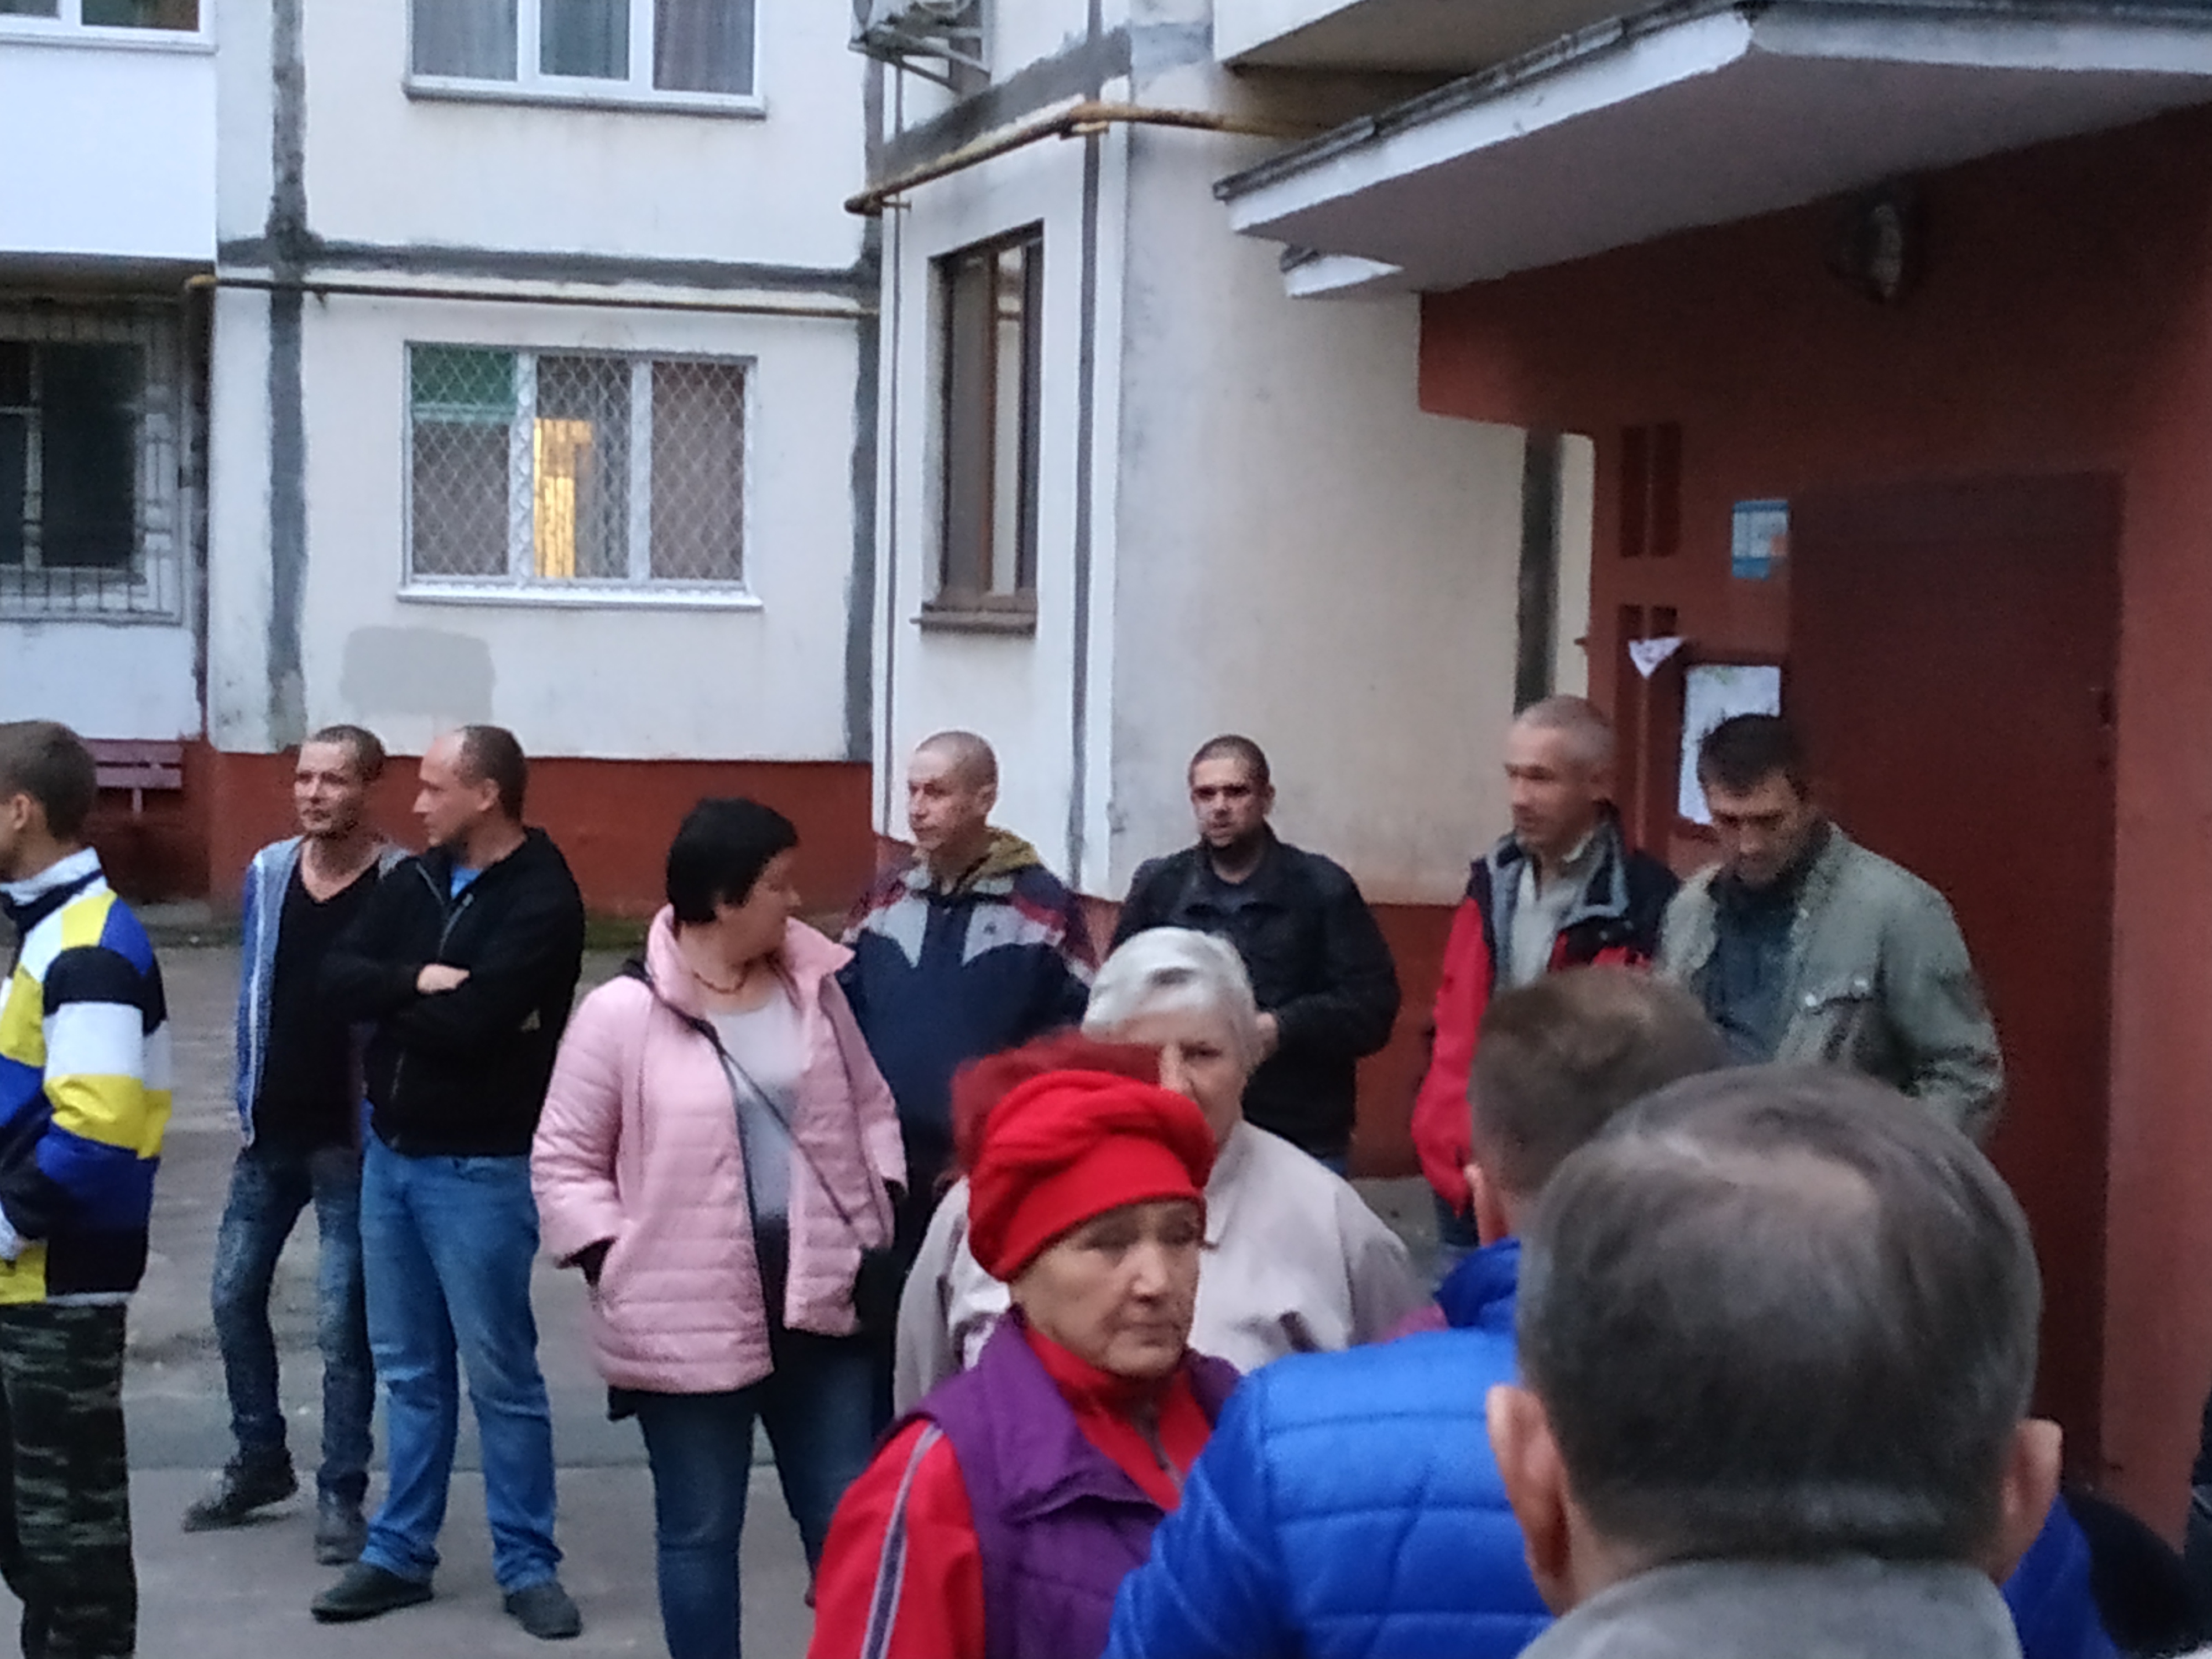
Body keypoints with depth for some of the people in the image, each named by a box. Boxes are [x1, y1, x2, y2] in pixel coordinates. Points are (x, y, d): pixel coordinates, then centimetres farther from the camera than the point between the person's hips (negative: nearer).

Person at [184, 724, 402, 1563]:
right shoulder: (267, 872, 3)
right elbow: (253, 990, 13)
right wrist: (246, 1100, 10)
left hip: (355, 1140, -5)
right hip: (272, 1132, 6)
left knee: (342, 1322, -1)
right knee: (234, 1295, 13)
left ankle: (341, 1495, 12)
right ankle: (258, 1460, 32)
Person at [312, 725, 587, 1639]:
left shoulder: (543, 902, -14)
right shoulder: (415, 881, 8)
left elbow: (467, 1024, -23)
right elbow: (335, 978, -3)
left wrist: (389, 1002, -5)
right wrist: (417, 981, -19)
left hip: (481, 1166, -7)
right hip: (391, 1151, 7)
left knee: (500, 1374, 1)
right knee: (408, 1370, 14)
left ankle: (528, 1566, 11)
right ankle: (399, 1553, 23)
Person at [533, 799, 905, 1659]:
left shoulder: (811, 984, 5)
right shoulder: (622, 1014, -10)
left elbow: (868, 1108, 15)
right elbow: (564, 1162, -5)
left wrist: (880, 1226, 3)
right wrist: (620, 1267, -12)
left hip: (821, 1300, 4)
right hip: (688, 1320, -4)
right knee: (700, 1529, 9)